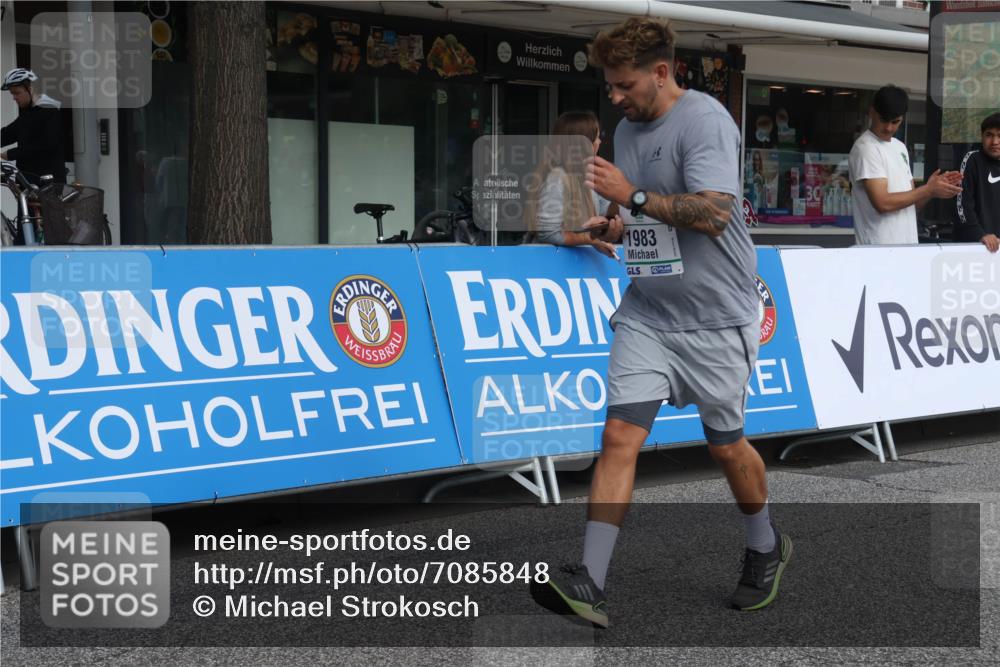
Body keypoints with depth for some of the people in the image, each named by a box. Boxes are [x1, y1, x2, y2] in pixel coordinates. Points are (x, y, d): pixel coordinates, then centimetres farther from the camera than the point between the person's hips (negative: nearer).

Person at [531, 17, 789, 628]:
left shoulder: (705, 120, -14)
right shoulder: (627, 129, 11)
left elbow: (712, 213, -25)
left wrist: (632, 195, -23)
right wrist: (603, 228, 6)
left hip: (714, 319, -6)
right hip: (646, 314, 6)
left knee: (727, 445, 8)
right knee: (621, 435, -8)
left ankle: (767, 549, 36)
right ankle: (589, 584, -12)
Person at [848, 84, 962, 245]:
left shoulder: (900, 147, 15)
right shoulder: (865, 148, -10)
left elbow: (910, 200, 17)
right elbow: (882, 202, -19)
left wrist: (932, 189, -3)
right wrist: (928, 190, -11)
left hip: (908, 245, 7)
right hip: (878, 249, -7)